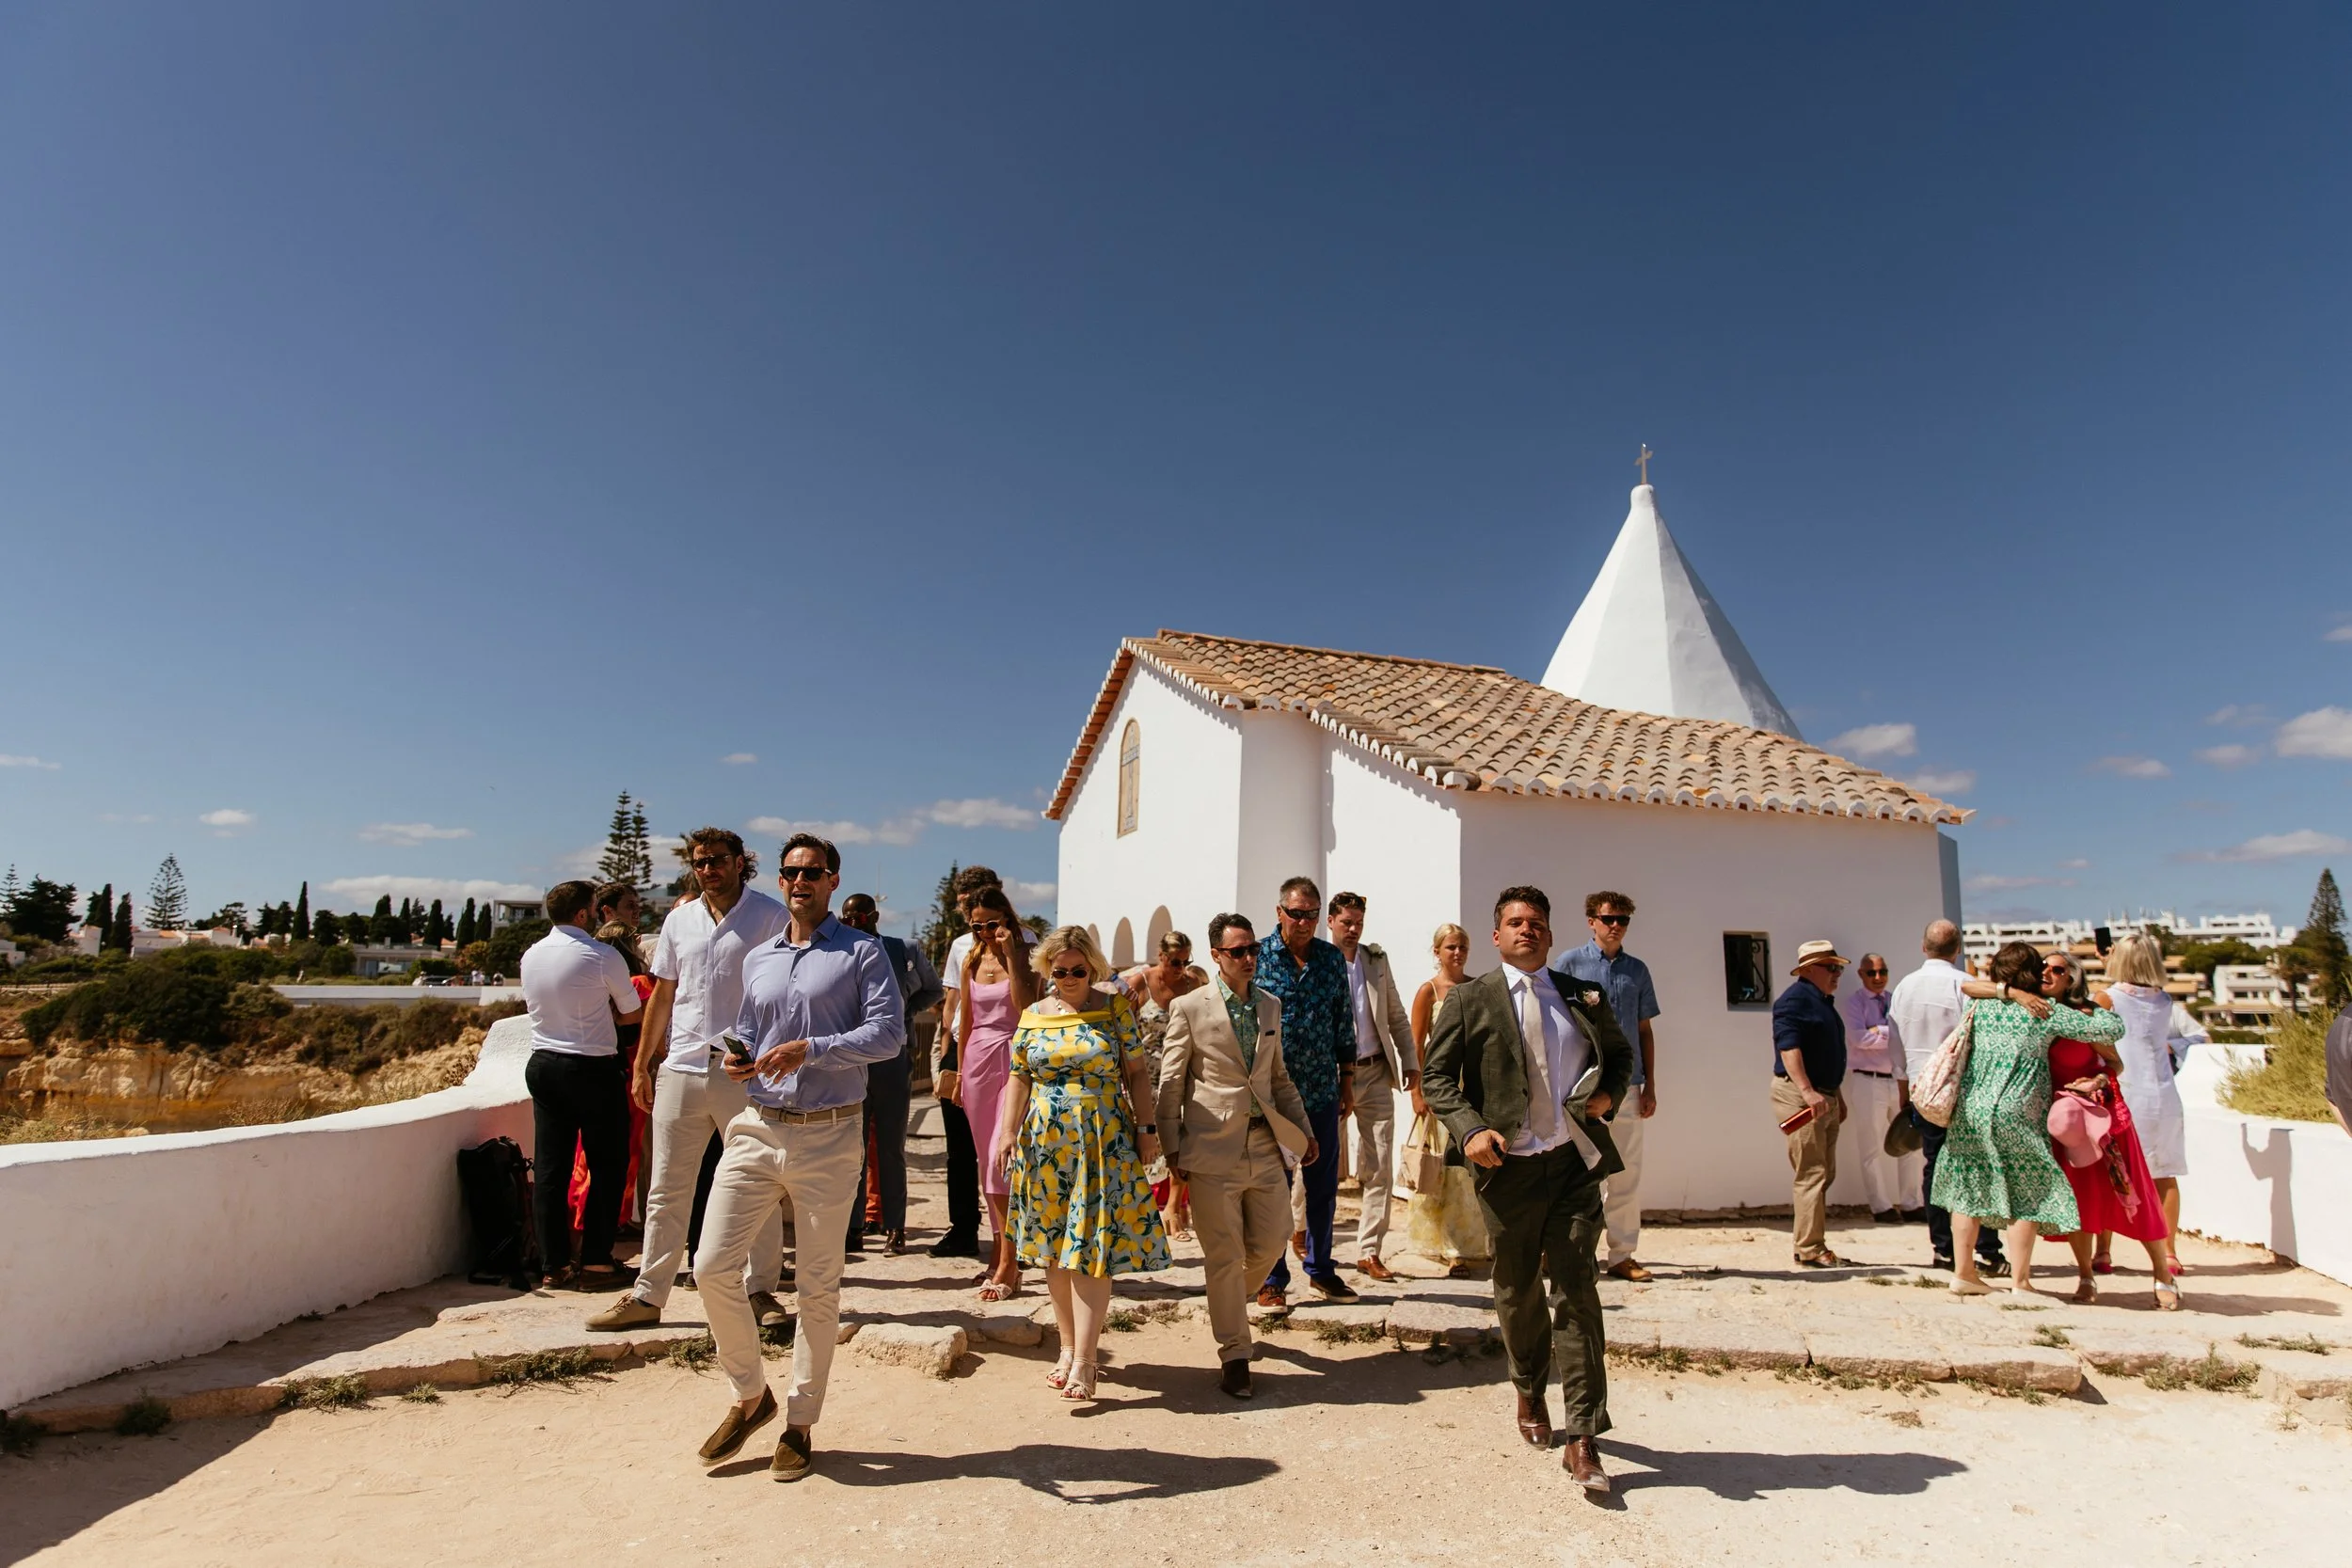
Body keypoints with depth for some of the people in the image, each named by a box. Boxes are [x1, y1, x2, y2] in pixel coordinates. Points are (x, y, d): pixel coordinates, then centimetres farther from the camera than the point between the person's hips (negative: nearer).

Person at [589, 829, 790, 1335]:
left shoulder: (771, 917, -3)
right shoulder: (679, 920, 11)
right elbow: (662, 995, 16)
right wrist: (642, 1064, 14)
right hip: (681, 1070, 4)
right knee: (667, 1189, 11)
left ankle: (761, 1291, 18)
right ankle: (648, 1295, 21)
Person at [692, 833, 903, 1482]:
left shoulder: (862, 953, -2)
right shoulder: (757, 960, 15)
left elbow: (888, 1033, -12)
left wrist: (809, 1049, -21)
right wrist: (737, 1060, 2)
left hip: (828, 1137, -4)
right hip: (757, 1130, 5)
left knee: (818, 1287, 5)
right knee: (713, 1267, 0)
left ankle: (800, 1422, 21)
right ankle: (750, 1395, 23)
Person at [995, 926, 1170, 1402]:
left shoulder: (1115, 1009, 0)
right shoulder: (1033, 1016, 7)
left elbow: (1136, 1074, 2)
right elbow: (1019, 1079, 8)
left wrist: (1146, 1128, -4)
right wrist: (1007, 1133, 0)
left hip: (1103, 1144, -3)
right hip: (1046, 1144, 3)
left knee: (1090, 1252, -6)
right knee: (1053, 1249, 9)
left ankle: (1084, 1360, -1)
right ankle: (1069, 1345, 23)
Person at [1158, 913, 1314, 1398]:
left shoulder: (1270, 1005, 10)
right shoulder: (1189, 1008, -6)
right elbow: (1170, 1083, -3)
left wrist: (1303, 1129, 16)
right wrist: (1172, 1150, -4)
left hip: (1264, 1146, 5)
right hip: (1214, 1150, -5)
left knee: (1270, 1242, 9)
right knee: (1225, 1256, 3)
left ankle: (1229, 1302, 39)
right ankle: (1234, 1357, 18)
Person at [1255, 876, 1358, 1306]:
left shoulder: (1333, 959, 5)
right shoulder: (1257, 956, -6)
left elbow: (1344, 1024, 12)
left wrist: (1347, 1080, 11)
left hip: (1321, 1091, 4)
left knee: (1323, 1184, 12)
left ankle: (1320, 1268, 29)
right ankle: (1273, 1278, 18)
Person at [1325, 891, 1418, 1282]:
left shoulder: (1376, 958, 9)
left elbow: (1397, 1015, 14)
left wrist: (1410, 1061, 6)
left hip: (1376, 1073, 4)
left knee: (1380, 1169, 2)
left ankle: (1369, 1252, 10)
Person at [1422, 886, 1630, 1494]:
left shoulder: (1582, 997, 6)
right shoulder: (1470, 999, -1)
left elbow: (1620, 1053, 22)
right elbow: (1436, 1074, -2)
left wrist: (1608, 1093, 1)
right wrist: (1470, 1128, -17)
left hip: (1575, 1162, 1)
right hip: (1509, 1167, -1)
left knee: (1577, 1290, -3)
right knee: (1518, 1291, 14)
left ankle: (1583, 1438, 5)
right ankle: (1529, 1393, 40)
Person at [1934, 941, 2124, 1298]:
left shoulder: (1980, 1007, 6)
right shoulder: (2047, 1013, -3)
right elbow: (2112, 1029, 0)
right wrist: (2103, 1008, 20)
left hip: (1969, 1111, 4)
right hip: (2015, 1116, -4)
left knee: (1968, 1189, 12)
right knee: (2028, 1195, 6)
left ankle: (1963, 1271, 17)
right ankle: (2020, 1281, 8)